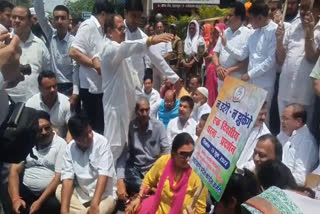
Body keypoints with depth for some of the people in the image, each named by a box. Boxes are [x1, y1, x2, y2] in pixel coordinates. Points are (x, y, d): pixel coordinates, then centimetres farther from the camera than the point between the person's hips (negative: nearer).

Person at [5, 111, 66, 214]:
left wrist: (40, 201, -19)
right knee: (8, 206, -28)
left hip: (50, 193, -1)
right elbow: (15, 170, 1)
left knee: (54, 205, -32)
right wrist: (15, 198, -15)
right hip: (25, 190, 1)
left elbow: (59, 176, -9)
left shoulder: (61, 144, -3)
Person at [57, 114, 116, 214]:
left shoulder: (102, 142, -17)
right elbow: (67, 178, -12)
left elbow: (103, 175, -23)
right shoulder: (70, 148, -6)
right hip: (81, 193, 5)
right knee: (59, 190, -18)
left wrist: (94, 204, -32)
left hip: (104, 195, -5)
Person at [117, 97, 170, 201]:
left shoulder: (158, 126, -6)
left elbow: (167, 150, -4)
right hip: (135, 168, -1)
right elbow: (122, 154, -13)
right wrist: (120, 181, -24)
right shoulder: (129, 126, -10)